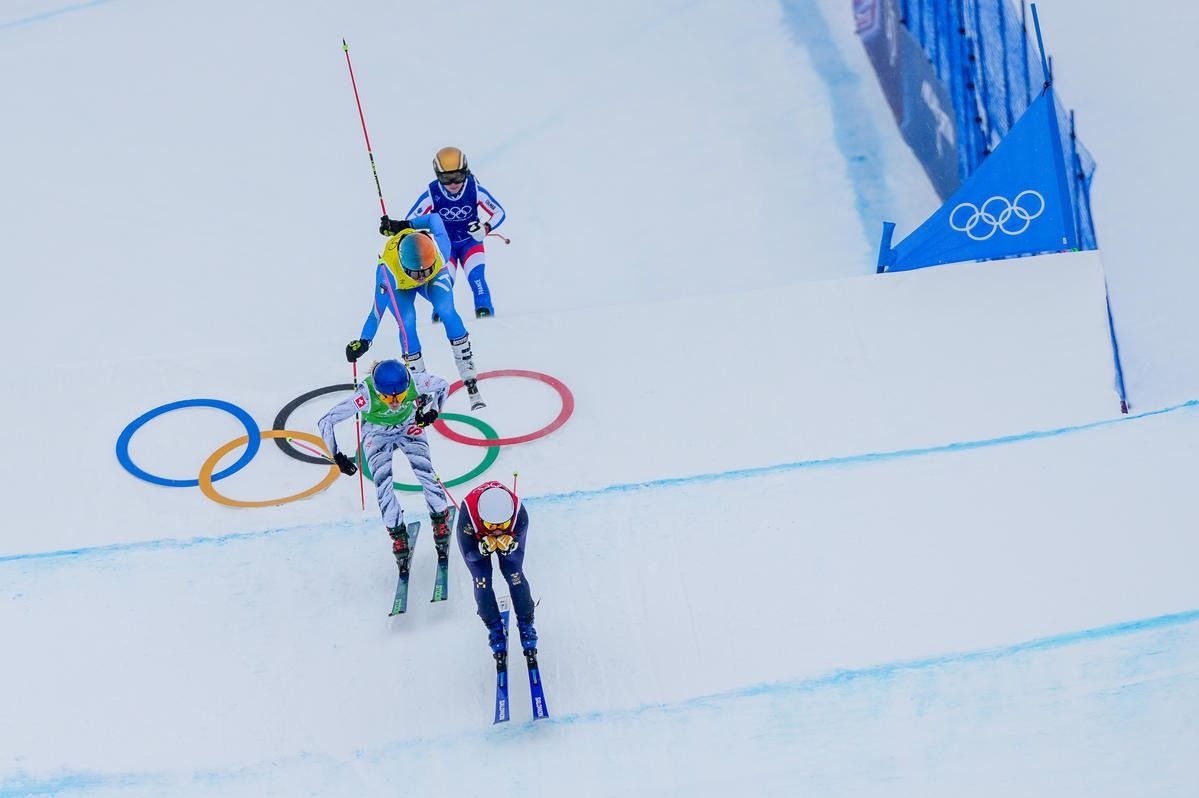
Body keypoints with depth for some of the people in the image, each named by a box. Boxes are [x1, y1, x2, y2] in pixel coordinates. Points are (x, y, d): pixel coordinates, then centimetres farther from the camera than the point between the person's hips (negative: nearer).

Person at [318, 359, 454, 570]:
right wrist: (337, 456, -32)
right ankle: (399, 537, 6)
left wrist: (432, 410, -23)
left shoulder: (414, 382, -34)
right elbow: (325, 422, -32)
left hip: (408, 424, 1)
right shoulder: (365, 395, -40)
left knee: (425, 471, -15)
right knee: (383, 485, -13)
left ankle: (441, 522, 7)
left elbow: (443, 385, -10)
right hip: (377, 432, -1)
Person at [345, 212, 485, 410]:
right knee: (407, 324, -22)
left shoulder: (441, 248, -40)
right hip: (399, 285, -1)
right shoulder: (388, 271, -43)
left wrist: (404, 225, -14)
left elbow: (434, 218, -18)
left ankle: (470, 382, -17)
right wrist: (364, 341, -36)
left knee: (447, 311, -22)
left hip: (435, 275, 1)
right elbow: (378, 310, -33)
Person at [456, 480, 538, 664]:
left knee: (514, 575, -8)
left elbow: (519, 552, -26)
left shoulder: (520, 514, -41)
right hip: (475, 537, 0)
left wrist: (510, 547, -49)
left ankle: (526, 624, 13)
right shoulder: (467, 515, -44)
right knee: (482, 581, -8)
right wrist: (483, 548, -50)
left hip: (510, 535, 0)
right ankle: (494, 628, 14)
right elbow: (468, 554, -29)